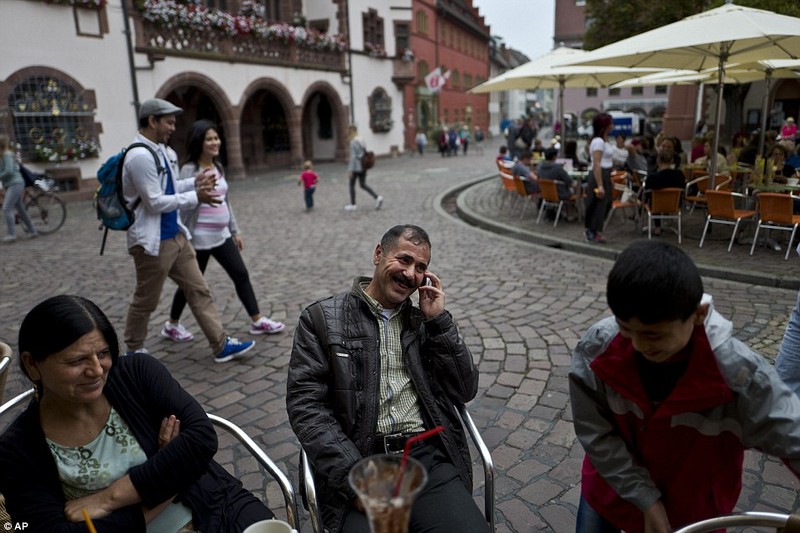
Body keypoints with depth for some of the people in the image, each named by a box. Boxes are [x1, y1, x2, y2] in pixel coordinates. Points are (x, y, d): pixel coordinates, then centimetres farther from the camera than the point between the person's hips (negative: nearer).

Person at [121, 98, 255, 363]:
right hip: (152, 241, -9)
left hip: (176, 235, 9)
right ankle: (134, 351, 31)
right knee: (145, 302, 9)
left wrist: (194, 183, 2)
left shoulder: (162, 151, 8)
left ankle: (221, 345, 15)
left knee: (199, 290, 9)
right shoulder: (140, 156, -21)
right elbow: (155, 202, -22)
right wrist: (196, 197, -17)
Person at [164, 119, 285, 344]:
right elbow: (184, 207, -16)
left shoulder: (218, 167, 9)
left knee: (241, 275, 5)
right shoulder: (189, 170, -14)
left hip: (222, 235, 7)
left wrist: (235, 230, 15)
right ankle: (172, 325, 27)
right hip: (200, 239, -7)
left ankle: (257, 321, 13)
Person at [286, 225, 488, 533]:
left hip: (429, 460, 3)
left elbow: (464, 391, 11)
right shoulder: (322, 319, 5)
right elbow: (305, 405, -3)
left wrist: (438, 319, 3)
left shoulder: (424, 322, 16)